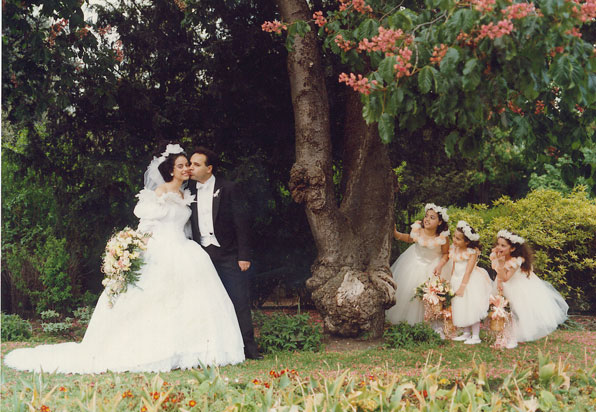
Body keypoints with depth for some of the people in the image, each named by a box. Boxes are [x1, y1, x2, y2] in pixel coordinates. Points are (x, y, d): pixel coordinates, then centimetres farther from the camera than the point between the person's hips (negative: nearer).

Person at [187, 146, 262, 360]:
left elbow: (241, 223, -4)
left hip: (229, 254, -3)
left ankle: (248, 348, 6)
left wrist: (244, 256, -9)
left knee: (240, 302, -2)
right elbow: (188, 225, 12)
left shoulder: (229, 189, -3)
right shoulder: (189, 191, 9)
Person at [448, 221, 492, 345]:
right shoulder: (454, 249, 3)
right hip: (457, 281, 7)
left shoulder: (472, 252, -15)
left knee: (472, 308, -5)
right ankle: (466, 333, 22)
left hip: (471, 281, -7)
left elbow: (468, 271, -18)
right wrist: (452, 282, 8)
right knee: (460, 308, 10)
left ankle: (475, 336, 2)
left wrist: (462, 286, -21)